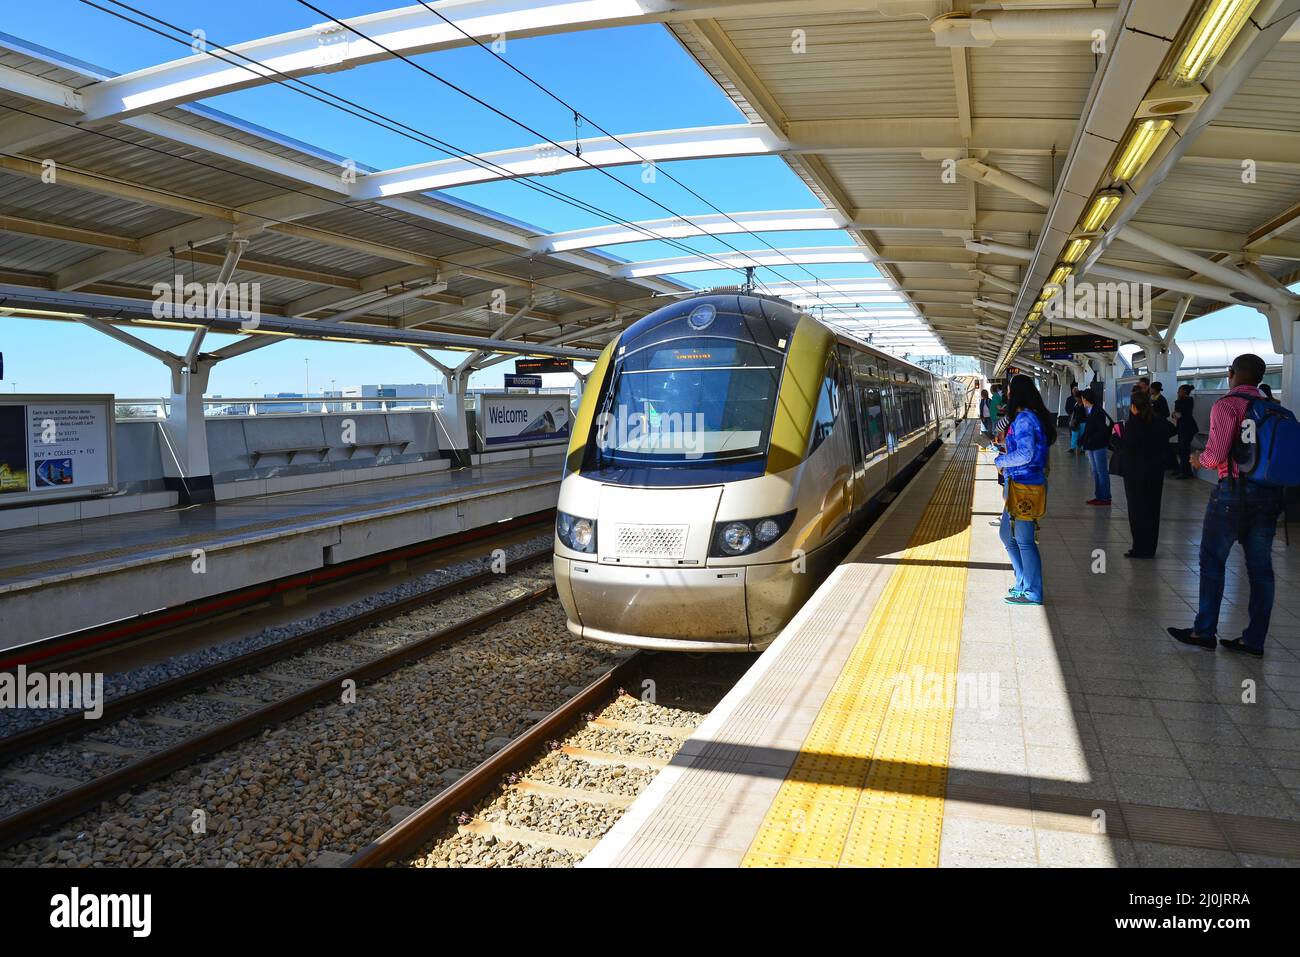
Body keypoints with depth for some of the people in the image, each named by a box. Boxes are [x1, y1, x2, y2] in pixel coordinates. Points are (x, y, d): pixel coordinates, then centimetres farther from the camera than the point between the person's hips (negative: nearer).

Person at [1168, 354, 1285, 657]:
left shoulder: (1226, 405, -9)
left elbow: (1216, 454, -18)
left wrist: (1200, 460, 3)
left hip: (1234, 491, -6)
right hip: (1269, 494, 6)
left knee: (1212, 561, 4)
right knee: (1260, 566, 8)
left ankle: (1204, 630, 9)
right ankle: (1254, 639, 14)